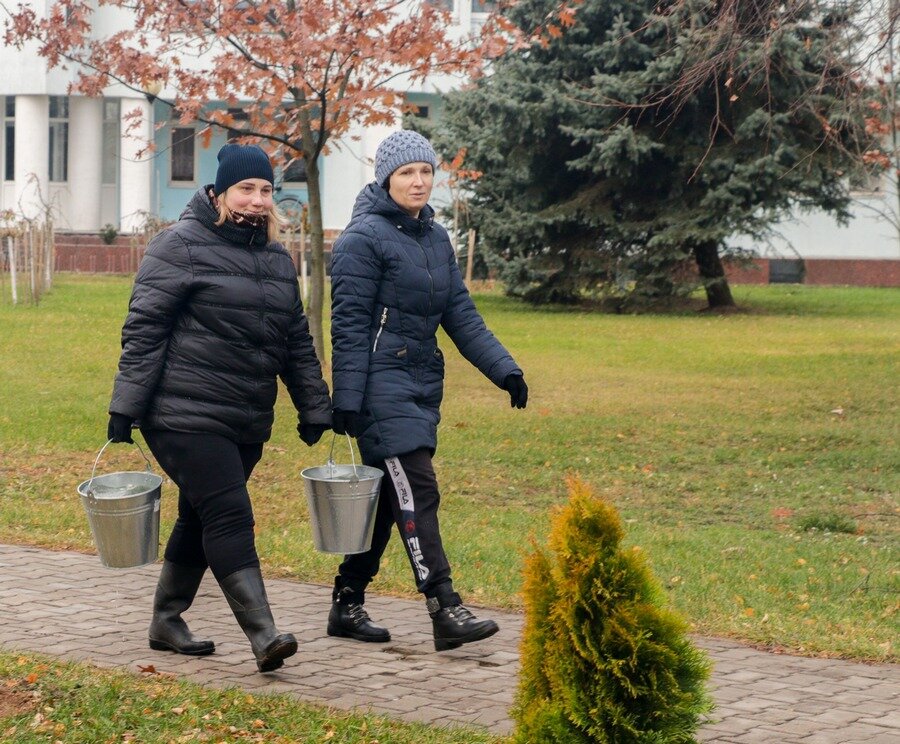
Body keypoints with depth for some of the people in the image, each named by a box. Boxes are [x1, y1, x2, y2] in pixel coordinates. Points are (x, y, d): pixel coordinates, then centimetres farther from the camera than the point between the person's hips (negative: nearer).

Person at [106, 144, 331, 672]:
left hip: (248, 423, 7)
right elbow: (143, 330, -9)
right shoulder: (182, 246, -6)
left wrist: (315, 408, 18)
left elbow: (297, 341, 22)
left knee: (200, 520, 14)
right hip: (185, 415, -7)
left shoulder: (277, 258, 16)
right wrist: (125, 408, -13)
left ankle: (167, 621, 27)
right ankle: (263, 635, -19)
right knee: (229, 517, -15)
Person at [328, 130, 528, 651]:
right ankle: (446, 611, -15)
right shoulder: (365, 238, -9)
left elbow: (461, 314, 14)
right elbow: (349, 325, -12)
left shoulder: (436, 238, 14)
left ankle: (348, 605, 19)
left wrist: (504, 369, 5)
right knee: (417, 493, -13)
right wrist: (347, 400, -16)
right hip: (382, 386, -8)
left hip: (423, 385, 8)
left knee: (388, 498, 10)